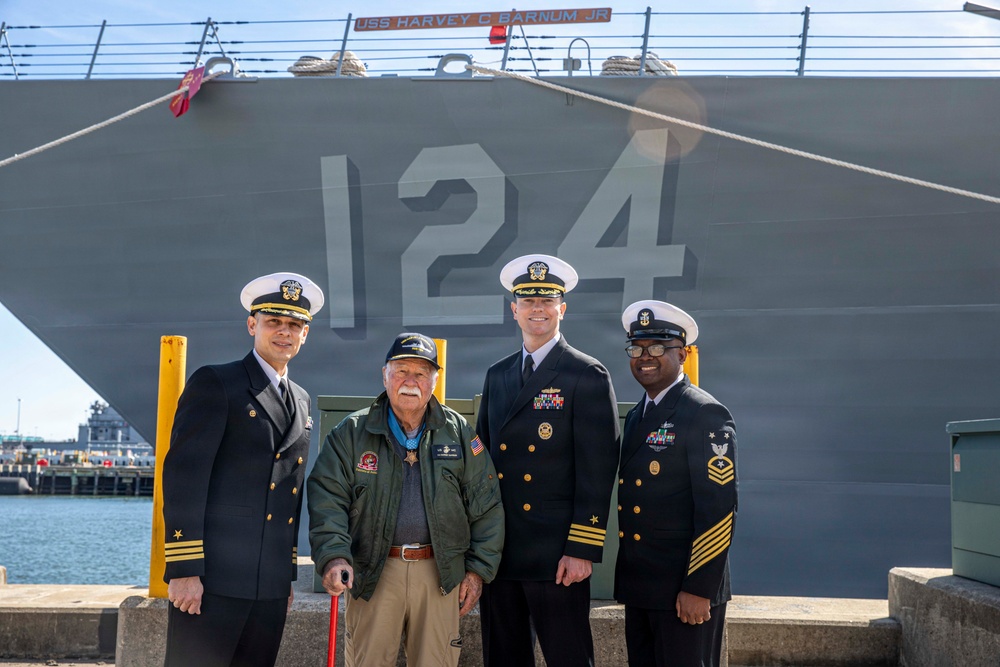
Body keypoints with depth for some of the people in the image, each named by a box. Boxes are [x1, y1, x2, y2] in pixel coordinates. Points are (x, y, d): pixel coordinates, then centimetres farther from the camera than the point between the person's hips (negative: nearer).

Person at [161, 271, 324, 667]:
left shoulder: (301, 401, 17)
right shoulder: (214, 383, -3)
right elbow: (183, 478, -11)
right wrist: (184, 570, -17)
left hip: (271, 586, 7)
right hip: (212, 580, -6)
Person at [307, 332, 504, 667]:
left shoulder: (459, 433, 5)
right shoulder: (352, 433, 3)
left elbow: (485, 507, 7)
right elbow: (327, 498, -4)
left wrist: (478, 569, 1)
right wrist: (334, 555, -19)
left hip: (440, 573, 1)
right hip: (373, 572, -1)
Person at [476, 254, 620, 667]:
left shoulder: (588, 377, -5)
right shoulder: (497, 376, 13)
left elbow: (597, 471, -10)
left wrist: (583, 550, -15)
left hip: (556, 555, -6)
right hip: (498, 551, 6)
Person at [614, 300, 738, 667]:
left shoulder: (706, 414, -12)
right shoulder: (636, 415, 14)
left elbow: (718, 508, -17)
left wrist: (698, 589, -20)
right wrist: (629, 577, 14)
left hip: (685, 588, -8)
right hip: (638, 585, 8)